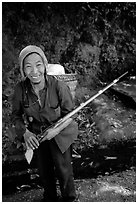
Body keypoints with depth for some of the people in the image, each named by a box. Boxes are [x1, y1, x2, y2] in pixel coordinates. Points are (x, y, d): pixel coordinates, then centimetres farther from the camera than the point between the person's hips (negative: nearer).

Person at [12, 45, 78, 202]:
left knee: (63, 169, 4)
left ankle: (69, 198, 36)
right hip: (36, 135, 3)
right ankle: (50, 197, 49)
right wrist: (24, 132, -21)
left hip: (60, 135, -3)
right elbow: (16, 115, -4)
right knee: (44, 170, 20)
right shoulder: (20, 89, -20)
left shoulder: (59, 86, -27)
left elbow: (69, 113, -14)